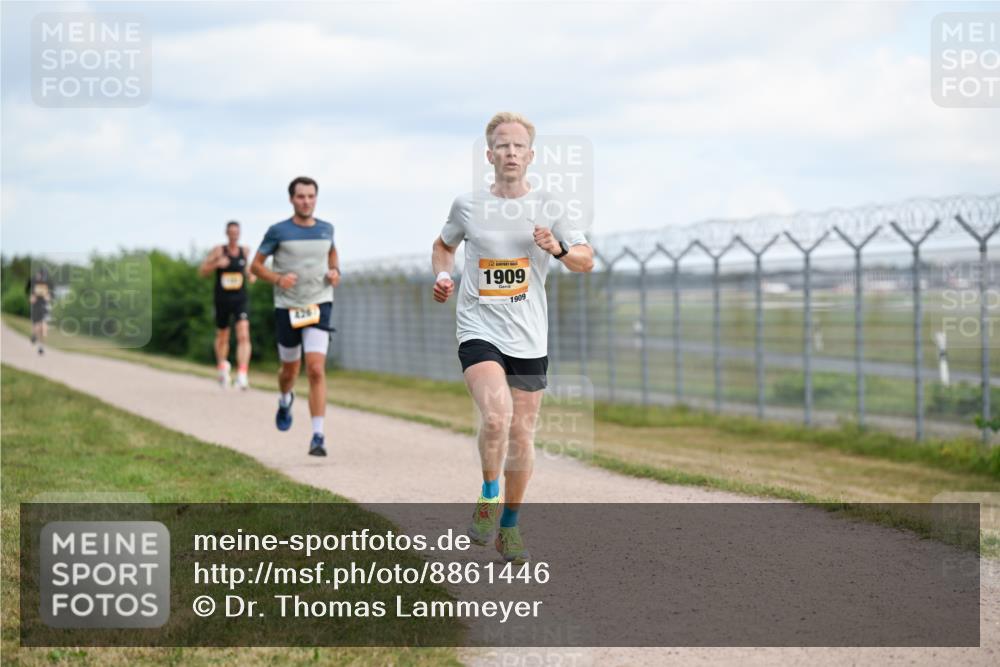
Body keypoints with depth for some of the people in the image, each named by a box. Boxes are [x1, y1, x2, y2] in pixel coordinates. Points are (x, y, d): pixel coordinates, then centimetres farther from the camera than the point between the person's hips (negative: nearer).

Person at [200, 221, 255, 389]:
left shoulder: (245, 250, 4)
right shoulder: (219, 251, -4)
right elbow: (202, 271, -3)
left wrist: (251, 276, 7)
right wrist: (217, 264, -20)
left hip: (241, 299, 0)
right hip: (222, 299, 0)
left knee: (243, 335, -19)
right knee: (222, 337, 15)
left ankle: (242, 375, -26)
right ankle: (222, 367, 44)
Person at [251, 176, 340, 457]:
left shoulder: (326, 229, 5)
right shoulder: (278, 231, -3)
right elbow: (256, 265, 3)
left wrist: (335, 271, 6)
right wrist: (277, 278, -15)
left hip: (319, 306, 0)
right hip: (287, 307, 0)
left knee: (316, 369, -15)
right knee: (290, 369, 14)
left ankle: (318, 436, -15)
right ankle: (285, 401, 51)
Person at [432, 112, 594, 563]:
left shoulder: (545, 207, 2)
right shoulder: (467, 206, 2)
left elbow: (587, 261, 4)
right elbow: (444, 245, 22)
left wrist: (559, 249, -17)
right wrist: (442, 276, 2)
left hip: (529, 339, 2)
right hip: (479, 329, -2)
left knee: (521, 435, 6)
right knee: (496, 415, -25)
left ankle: (510, 526, 24)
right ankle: (489, 497, -1)